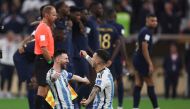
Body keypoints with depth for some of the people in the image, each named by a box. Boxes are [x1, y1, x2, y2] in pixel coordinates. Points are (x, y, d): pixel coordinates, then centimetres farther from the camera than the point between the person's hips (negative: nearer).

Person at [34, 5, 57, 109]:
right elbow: (43, 48, -21)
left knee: (47, 87, 12)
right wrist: (50, 61, -16)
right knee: (43, 88, -10)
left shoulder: (47, 27, 16)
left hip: (46, 61, 10)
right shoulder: (42, 28, -16)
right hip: (43, 61, -10)